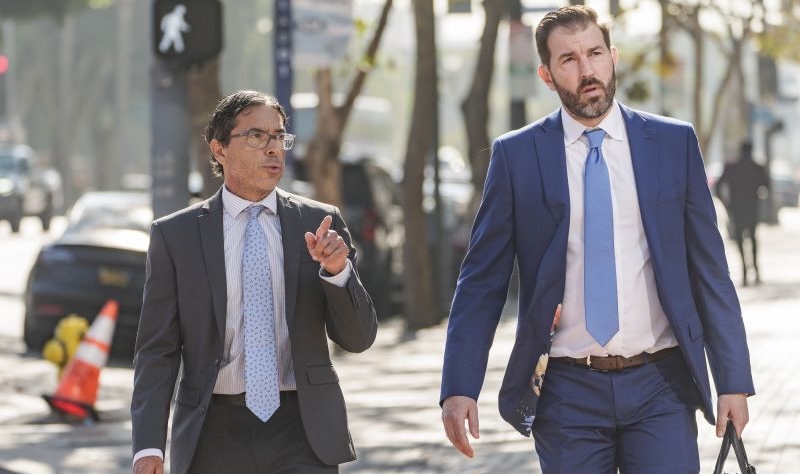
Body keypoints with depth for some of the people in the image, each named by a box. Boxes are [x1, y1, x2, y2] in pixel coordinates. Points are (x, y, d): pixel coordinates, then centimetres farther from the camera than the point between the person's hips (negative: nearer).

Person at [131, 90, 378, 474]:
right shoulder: (175, 235, 3)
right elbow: (157, 351, 2)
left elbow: (358, 338, 5)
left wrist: (337, 270, -13)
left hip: (301, 430, 0)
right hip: (213, 433, 0)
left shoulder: (318, 224, 6)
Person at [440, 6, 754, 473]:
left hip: (660, 386, 0)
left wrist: (734, 380, 1)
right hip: (568, 391, 0)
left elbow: (709, 269, 6)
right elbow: (482, 281, 2)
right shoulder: (516, 155, 2)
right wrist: (459, 387, -7)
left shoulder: (674, 143, 5)